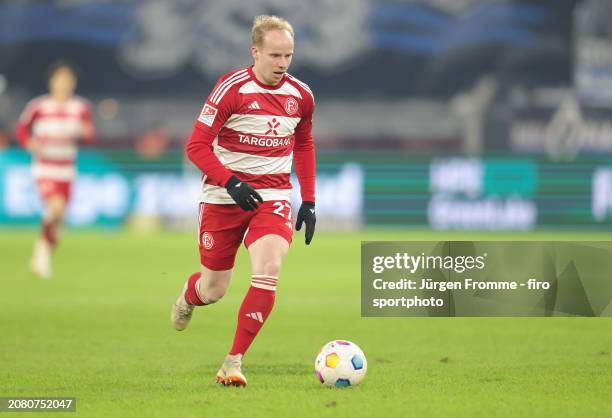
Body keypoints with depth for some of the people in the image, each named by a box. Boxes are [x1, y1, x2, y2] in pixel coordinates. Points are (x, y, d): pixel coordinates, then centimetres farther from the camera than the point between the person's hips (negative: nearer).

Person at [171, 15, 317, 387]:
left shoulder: (301, 96, 2)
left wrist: (309, 202, 14)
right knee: (214, 290, 6)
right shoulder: (232, 89, -12)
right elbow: (197, 146, -11)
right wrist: (231, 182, -24)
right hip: (223, 198, -2)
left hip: (273, 197, 2)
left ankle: (234, 362, -15)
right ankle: (187, 298, 46)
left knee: (268, 271, -23)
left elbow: (304, 146, 20)